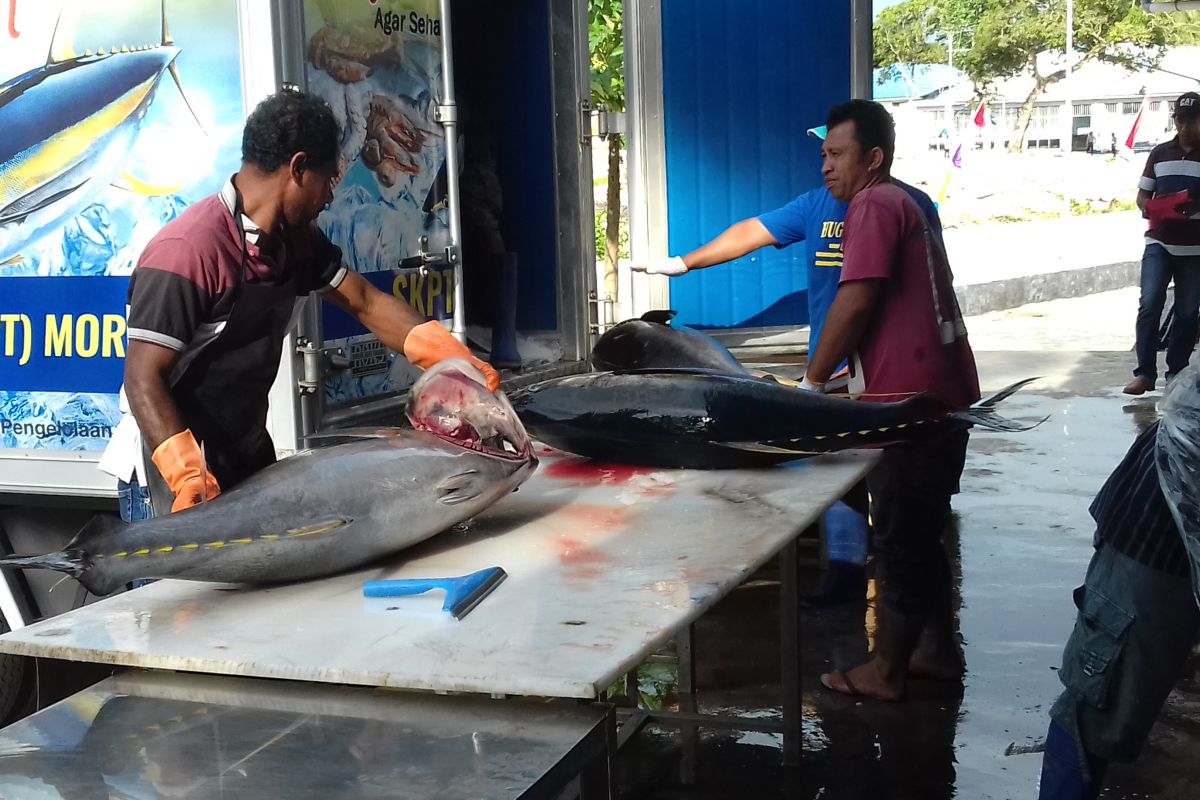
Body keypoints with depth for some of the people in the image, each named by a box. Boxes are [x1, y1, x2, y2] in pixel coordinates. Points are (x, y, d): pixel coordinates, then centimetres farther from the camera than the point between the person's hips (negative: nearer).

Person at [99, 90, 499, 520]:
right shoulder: (188, 250, -24)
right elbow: (144, 379, -25)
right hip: (171, 480, -8)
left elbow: (365, 302, 7)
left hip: (248, 459, 8)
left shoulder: (294, 239, 3)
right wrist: (189, 476, -36)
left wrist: (453, 358, -6)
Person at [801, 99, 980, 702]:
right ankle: (938, 650, 29)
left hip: (909, 400, -10)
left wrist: (811, 382, -9)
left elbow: (855, 303, -19)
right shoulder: (906, 204, 19)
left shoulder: (875, 205, -11)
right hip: (944, 395, 10)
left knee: (900, 539, 0)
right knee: (923, 534, 19)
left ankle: (886, 672, 10)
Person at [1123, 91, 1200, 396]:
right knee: (1150, 304, -12)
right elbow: (1142, 195, 12)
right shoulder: (1160, 153, 9)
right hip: (1159, 243, 1)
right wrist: (1148, 208, -10)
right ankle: (1144, 373, -10)